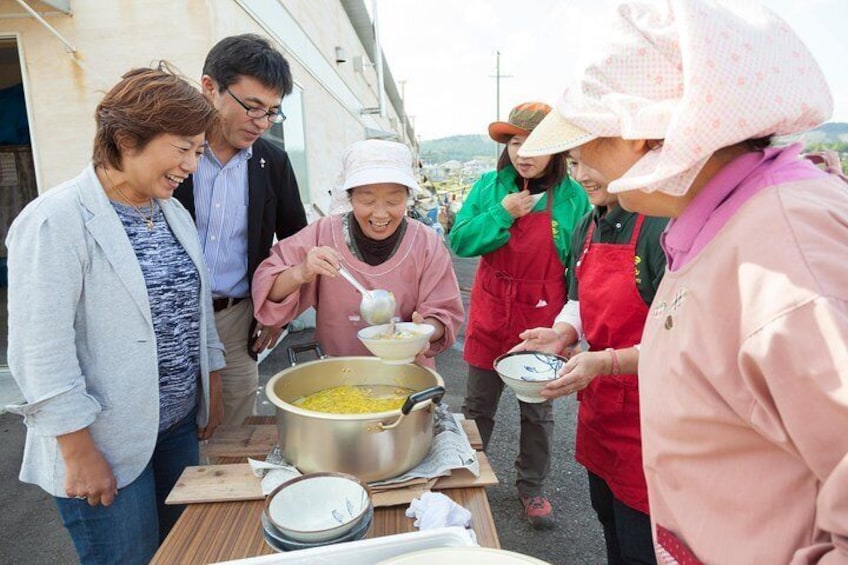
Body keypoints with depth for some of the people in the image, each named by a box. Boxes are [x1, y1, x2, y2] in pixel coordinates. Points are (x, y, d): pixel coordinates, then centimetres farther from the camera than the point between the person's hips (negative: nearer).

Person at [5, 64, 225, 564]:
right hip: (104, 446, -7)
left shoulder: (174, 213, 5)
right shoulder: (56, 222, -18)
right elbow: (41, 352, -19)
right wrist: (80, 453, -15)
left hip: (179, 425, 7)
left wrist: (213, 388, 13)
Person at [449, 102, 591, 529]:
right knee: (477, 407, 15)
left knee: (537, 411, 15)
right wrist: (501, 214, -19)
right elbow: (458, 241, -7)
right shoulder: (489, 186, -1)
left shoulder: (572, 196, -5)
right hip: (491, 316, 2)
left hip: (542, 320, -1)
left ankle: (531, 487, 35)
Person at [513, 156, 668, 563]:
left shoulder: (662, 228, -20)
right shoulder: (586, 228, 5)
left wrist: (606, 362, -29)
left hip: (645, 416, -7)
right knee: (609, 528, 27)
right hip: (597, 407, 7)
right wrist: (561, 334, -6)